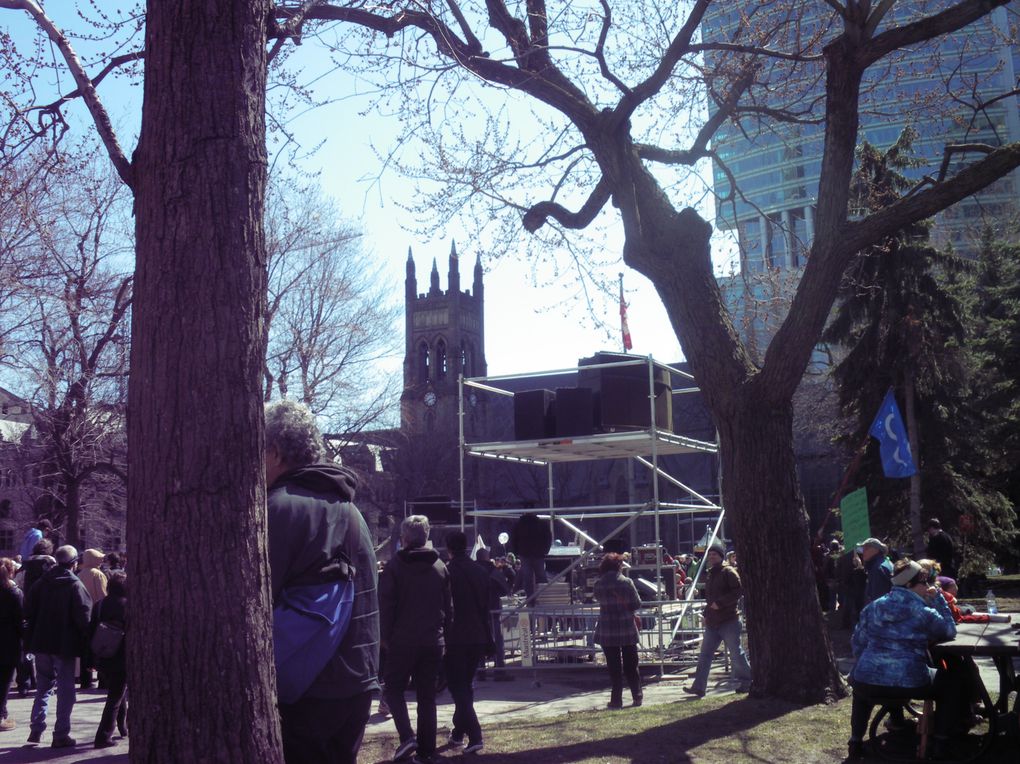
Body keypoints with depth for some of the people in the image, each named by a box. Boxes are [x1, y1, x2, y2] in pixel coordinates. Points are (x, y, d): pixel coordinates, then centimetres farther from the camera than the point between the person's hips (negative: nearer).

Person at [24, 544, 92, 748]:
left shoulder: (41, 583, 3)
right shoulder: (75, 585, -11)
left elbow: (28, 610, 5)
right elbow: (83, 617, -15)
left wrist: (34, 633, 16)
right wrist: (86, 641, -5)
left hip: (41, 642, 5)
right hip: (65, 644, -5)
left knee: (43, 686, 19)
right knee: (65, 689, 3)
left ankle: (36, 729, 16)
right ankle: (61, 735, 3)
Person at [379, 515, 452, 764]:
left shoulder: (394, 567, -7)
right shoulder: (440, 567, 7)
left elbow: (386, 606, -8)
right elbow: (449, 607, 9)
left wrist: (386, 637, 1)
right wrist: (443, 635, 14)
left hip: (402, 641, -3)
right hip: (433, 642, 4)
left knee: (393, 689, 11)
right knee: (427, 697, 10)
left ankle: (407, 736, -8)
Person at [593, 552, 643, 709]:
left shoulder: (598, 585, -6)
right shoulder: (627, 582, -7)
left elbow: (599, 601, 4)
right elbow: (637, 604, -3)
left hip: (607, 630, 0)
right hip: (627, 628, 0)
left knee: (614, 666, 7)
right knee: (631, 665, 13)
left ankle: (616, 699, 7)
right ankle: (637, 696, 18)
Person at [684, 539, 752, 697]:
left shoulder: (728, 572, -8)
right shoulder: (709, 574, 17)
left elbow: (739, 590, -20)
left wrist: (720, 603, -20)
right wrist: (706, 614, 18)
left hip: (729, 622, -8)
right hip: (712, 623, 8)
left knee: (736, 654, 1)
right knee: (705, 655, 4)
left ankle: (746, 682, 18)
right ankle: (698, 687, 5)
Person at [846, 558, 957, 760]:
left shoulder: (873, 607, 8)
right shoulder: (924, 612, -4)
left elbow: (857, 644, 12)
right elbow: (950, 631, 10)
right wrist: (938, 598, 12)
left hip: (868, 684, 3)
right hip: (910, 684, -3)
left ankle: (856, 742, 32)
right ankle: (939, 740, 23)